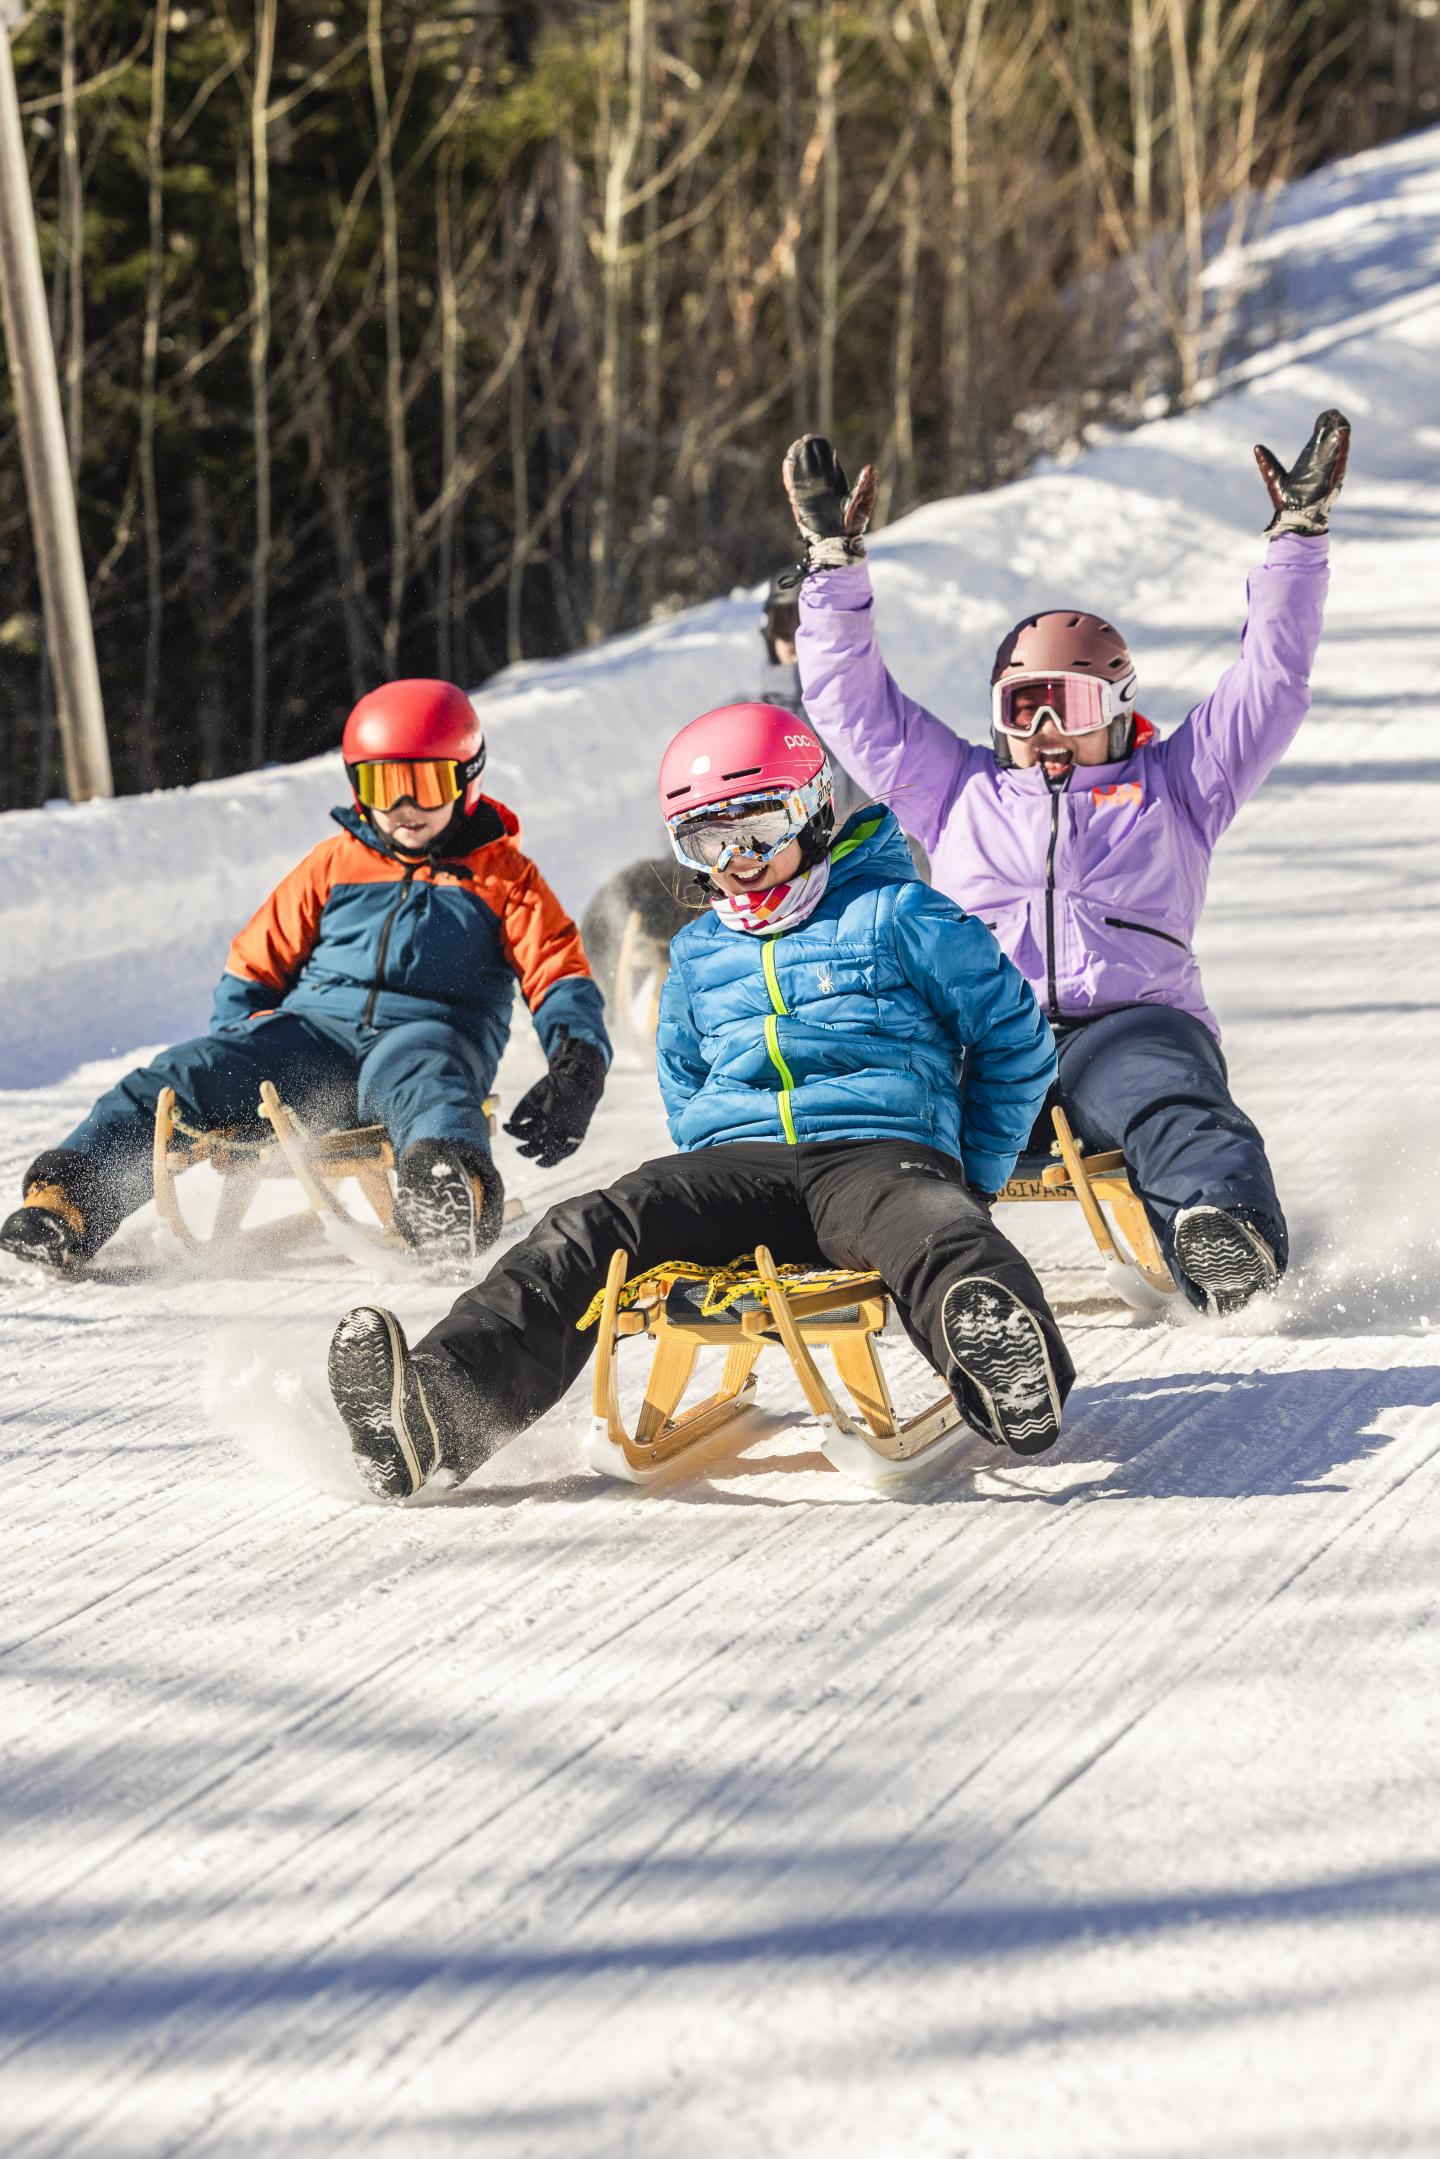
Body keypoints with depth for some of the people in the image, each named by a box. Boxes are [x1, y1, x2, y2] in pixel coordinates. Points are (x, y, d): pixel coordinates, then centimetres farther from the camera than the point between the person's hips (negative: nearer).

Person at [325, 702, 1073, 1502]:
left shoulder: (897, 915, 9)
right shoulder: (699, 955, 25)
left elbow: (1018, 1044, 11)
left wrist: (969, 1180, 8)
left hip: (881, 1153, -4)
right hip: (737, 1164, 4)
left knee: (928, 1227, -41)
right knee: (591, 1230, -25)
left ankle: (1009, 1367, -76)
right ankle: (443, 1409, -48)